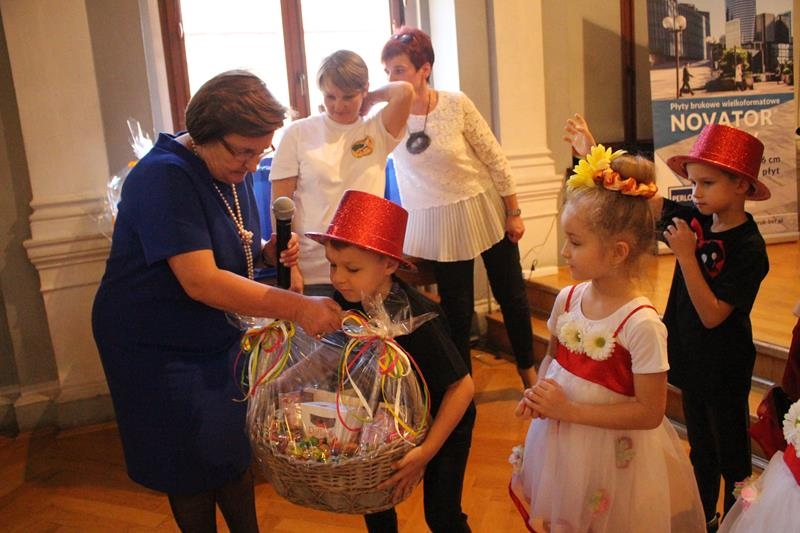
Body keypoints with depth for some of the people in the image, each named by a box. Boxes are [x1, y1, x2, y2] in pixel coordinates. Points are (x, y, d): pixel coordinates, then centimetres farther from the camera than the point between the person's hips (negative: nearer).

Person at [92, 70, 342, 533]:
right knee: (193, 472, 8)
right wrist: (298, 307, -36)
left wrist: (270, 252, -10)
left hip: (220, 341, 7)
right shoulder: (165, 178, -26)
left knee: (236, 454, 16)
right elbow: (201, 282, -33)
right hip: (158, 352, -7)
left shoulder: (233, 171, 2)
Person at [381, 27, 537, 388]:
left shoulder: (457, 105, -13)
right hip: (437, 224, 1)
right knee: (456, 309, 10)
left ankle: (527, 368, 36)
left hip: (485, 210, -1)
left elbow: (495, 160, -7)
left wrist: (513, 213, -5)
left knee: (510, 295, 13)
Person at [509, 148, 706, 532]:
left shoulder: (641, 324, -24)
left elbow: (650, 413, -20)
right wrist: (538, 392, -8)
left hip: (610, 455, -5)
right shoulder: (566, 299, -6)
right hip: (557, 446, 6)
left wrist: (570, 410, -22)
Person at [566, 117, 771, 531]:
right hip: (691, 358, 7)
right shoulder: (694, 218, -7)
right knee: (700, 450, 24)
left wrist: (685, 255, -32)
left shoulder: (748, 248, -24)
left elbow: (712, 316, -27)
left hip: (724, 371, -6)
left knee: (731, 457, 14)